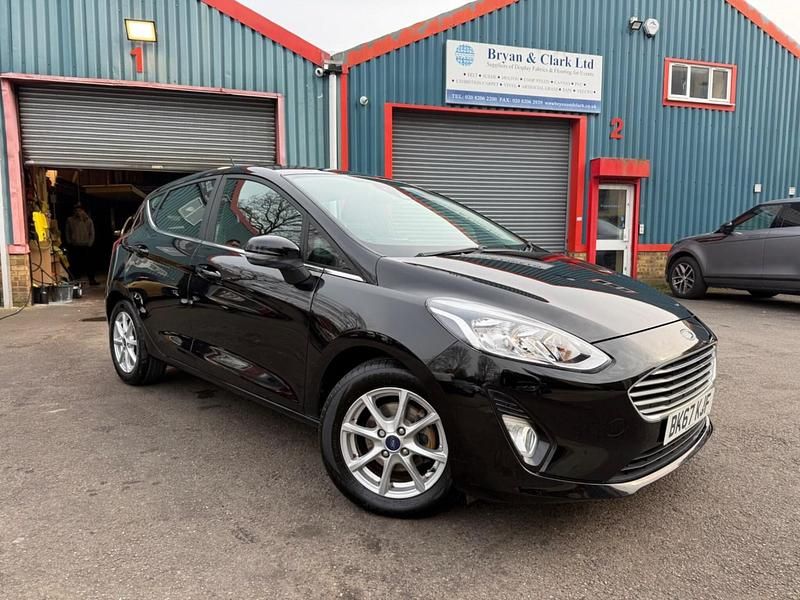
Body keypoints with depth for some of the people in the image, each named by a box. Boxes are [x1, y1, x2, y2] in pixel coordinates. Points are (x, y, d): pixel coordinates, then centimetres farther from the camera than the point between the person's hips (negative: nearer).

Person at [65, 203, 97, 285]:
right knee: (75, 263, -1)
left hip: (86, 246, 0)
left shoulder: (88, 221, 6)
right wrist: (70, 242, 3)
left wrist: (90, 243, -2)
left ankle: (92, 280, 5)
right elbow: (68, 233, 10)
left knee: (88, 263, 0)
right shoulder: (70, 220, 6)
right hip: (74, 247, 0)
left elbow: (92, 233, 6)